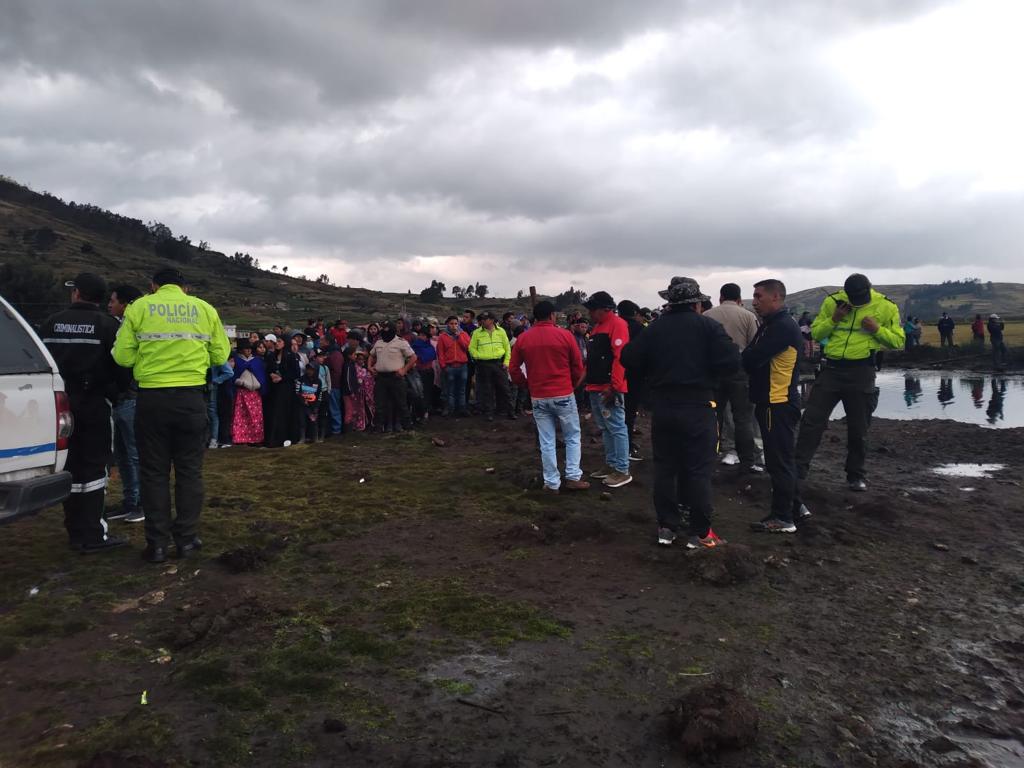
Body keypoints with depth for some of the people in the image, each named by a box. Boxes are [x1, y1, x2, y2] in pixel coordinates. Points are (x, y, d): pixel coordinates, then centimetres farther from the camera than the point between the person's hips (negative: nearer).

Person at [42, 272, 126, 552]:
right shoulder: (107, 324, -7)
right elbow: (117, 365, -9)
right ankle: (92, 535, -4)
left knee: (70, 467, 12)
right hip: (94, 404, -4)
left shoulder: (52, 323, 7)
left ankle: (75, 532, 19)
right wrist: (112, 393, 6)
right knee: (94, 466, -2)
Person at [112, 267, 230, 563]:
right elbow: (220, 354, 5)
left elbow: (123, 355, -5)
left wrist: (149, 357, 15)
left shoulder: (139, 308, 1)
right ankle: (186, 538, 15)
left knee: (154, 472, 9)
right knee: (189, 469, 11)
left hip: (152, 397, -1)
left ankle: (157, 543, 12)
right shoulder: (204, 309, 6)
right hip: (191, 397, 1)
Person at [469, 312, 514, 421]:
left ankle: (509, 411, 12)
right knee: (486, 390, 3)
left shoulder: (500, 331, 7)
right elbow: (472, 348, 6)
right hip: (484, 365, 0)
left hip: (499, 363, 1)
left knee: (504, 388, 3)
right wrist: (479, 357, -7)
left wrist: (506, 362, 2)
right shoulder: (477, 333, 5)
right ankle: (488, 412, 12)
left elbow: (507, 347, 9)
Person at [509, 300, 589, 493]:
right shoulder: (564, 335, -6)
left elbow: (513, 367, 4)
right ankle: (573, 477, 9)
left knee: (546, 442, 8)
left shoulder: (523, 338, 1)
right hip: (563, 395, -2)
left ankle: (552, 482, 11)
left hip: (538, 397, 2)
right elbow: (578, 366, -1)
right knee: (572, 437, 13)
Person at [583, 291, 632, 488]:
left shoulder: (617, 324, -11)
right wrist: (589, 382, 17)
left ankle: (622, 470, -1)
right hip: (595, 388, 10)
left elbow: (620, 356, -20)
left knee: (616, 428, -5)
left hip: (609, 389, -10)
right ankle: (611, 464, 24)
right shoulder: (597, 326, 20)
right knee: (606, 428, 15)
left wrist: (614, 387, -23)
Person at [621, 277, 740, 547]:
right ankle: (700, 533, 7)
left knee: (665, 467, 11)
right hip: (698, 408, -3)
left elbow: (629, 359, -3)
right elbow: (731, 363, -14)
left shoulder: (655, 328, 2)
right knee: (698, 470, 3)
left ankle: (666, 527, 17)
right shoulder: (708, 326, -5)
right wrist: (706, 369, 6)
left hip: (662, 408, 3)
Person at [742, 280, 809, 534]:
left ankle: (783, 518, 7)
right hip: (773, 402, 10)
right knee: (781, 458, 18)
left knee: (779, 460, -2)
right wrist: (739, 355, -9)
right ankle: (794, 506, 31)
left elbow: (751, 359, -24)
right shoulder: (773, 324, 15)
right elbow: (755, 357, 11)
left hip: (777, 405, -10)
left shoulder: (783, 327, -19)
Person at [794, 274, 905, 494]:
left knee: (858, 428, 8)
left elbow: (898, 341, 3)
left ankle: (855, 475, 23)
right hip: (832, 368, 1)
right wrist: (833, 320, -11)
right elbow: (816, 333, 6)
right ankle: (799, 466, 5)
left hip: (861, 372, -1)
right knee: (812, 419, -3)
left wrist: (877, 329, -13)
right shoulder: (832, 301, 1)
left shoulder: (886, 307, -2)